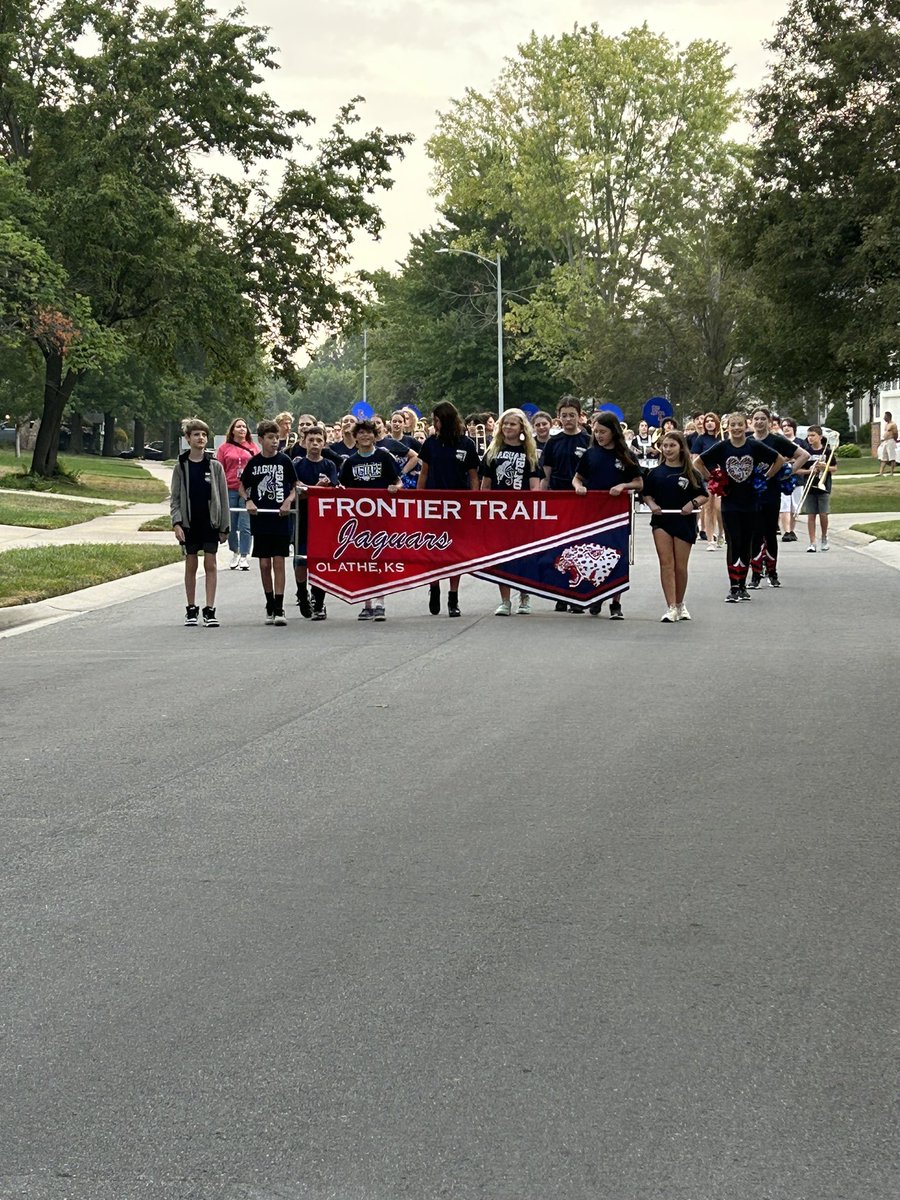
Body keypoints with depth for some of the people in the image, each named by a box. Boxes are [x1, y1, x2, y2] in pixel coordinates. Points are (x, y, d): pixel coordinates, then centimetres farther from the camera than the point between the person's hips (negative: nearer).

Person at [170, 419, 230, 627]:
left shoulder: (215, 466, 1)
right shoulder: (181, 466, 2)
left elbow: (223, 496, 3)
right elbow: (175, 497, 3)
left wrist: (225, 526, 0)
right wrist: (176, 522, -9)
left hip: (210, 522, 0)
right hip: (189, 522, 0)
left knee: (210, 565, -2)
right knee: (191, 565, 6)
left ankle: (209, 610, 1)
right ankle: (191, 610, 14)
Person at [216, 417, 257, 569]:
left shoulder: (253, 447, 9)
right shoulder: (224, 448, 6)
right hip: (230, 490, 1)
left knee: (245, 525, -6)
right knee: (231, 525, 7)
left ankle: (244, 556, 0)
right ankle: (235, 553, 24)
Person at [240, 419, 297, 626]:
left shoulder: (284, 460, 1)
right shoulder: (253, 462, 4)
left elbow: (295, 487, 7)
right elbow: (243, 487, 14)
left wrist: (288, 501, -11)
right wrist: (248, 501, -5)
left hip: (281, 520, -2)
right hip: (260, 520, 2)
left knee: (278, 563, -5)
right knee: (264, 564, 6)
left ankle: (279, 609, -5)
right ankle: (270, 605, 18)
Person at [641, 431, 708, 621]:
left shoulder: (691, 473, 1)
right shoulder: (655, 473, 6)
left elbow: (704, 496, 4)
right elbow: (646, 494, 12)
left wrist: (693, 503, -14)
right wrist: (651, 504, -8)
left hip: (684, 522, -1)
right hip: (661, 521, 1)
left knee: (680, 566, 5)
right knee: (666, 563, -8)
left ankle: (680, 605, 24)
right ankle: (671, 608, -10)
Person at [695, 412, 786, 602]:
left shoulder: (755, 447, -3)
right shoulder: (721, 448, -4)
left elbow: (780, 460, 7)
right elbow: (698, 462, 4)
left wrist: (765, 478, 3)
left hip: (750, 503, 1)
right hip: (729, 503, -1)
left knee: (745, 545, 8)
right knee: (733, 543, -7)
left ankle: (742, 586, 18)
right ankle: (733, 588, -5)